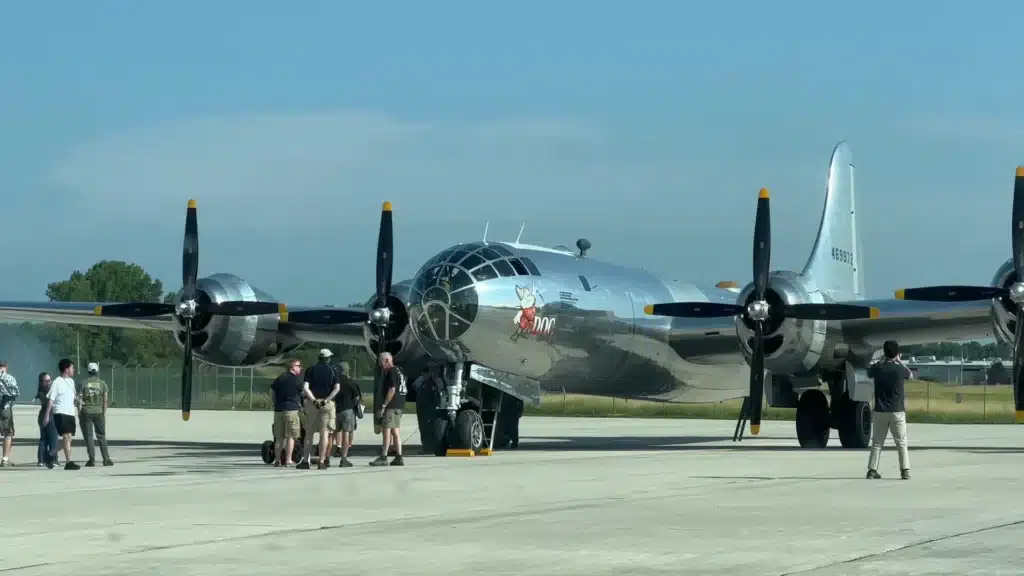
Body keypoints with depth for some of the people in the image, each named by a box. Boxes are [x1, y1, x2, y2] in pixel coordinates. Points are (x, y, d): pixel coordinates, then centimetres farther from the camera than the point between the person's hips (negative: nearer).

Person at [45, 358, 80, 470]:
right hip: (61, 413, -8)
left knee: (69, 438, 7)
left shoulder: (71, 381, 15)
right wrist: (47, 415, -13)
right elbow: (50, 399, -10)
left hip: (70, 413, 8)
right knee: (66, 436, -16)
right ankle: (69, 462, -21)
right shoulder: (57, 382, -8)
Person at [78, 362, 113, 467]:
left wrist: (79, 413, 1)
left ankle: (92, 459, -3)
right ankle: (106, 459, 1)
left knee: (88, 436, 2)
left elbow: (80, 399, -6)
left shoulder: (84, 383, -4)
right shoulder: (102, 383, 1)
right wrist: (104, 413, 8)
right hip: (98, 412, 2)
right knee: (101, 436, 8)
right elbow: (105, 400, 0)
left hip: (86, 412, -2)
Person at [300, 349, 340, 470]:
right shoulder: (332, 370, 5)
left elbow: (305, 388, -8)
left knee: (309, 433, 6)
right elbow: (337, 388, -8)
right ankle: (322, 462, -2)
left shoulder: (311, 369, 5)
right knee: (325, 432, 1)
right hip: (327, 404, 0)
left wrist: (314, 400, -10)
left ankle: (305, 461, 0)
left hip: (312, 403, 0)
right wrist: (326, 400, -11)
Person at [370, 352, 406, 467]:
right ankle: (398, 457, 10)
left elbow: (392, 390, -20)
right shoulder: (398, 371, 18)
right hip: (399, 406, 10)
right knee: (395, 431, 10)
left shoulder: (391, 372, -12)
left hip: (392, 406, -10)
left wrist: (383, 406, -19)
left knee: (387, 430, -10)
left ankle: (383, 457, -12)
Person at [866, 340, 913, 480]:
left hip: (880, 411, 1)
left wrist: (880, 359, 25)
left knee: (877, 443, 8)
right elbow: (911, 375, 17)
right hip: (897, 411, -1)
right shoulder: (900, 369, -7)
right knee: (901, 443, 5)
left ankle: (872, 470, 4)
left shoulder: (877, 368, -5)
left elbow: (869, 373, 20)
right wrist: (900, 361, 26)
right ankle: (905, 471, 0)